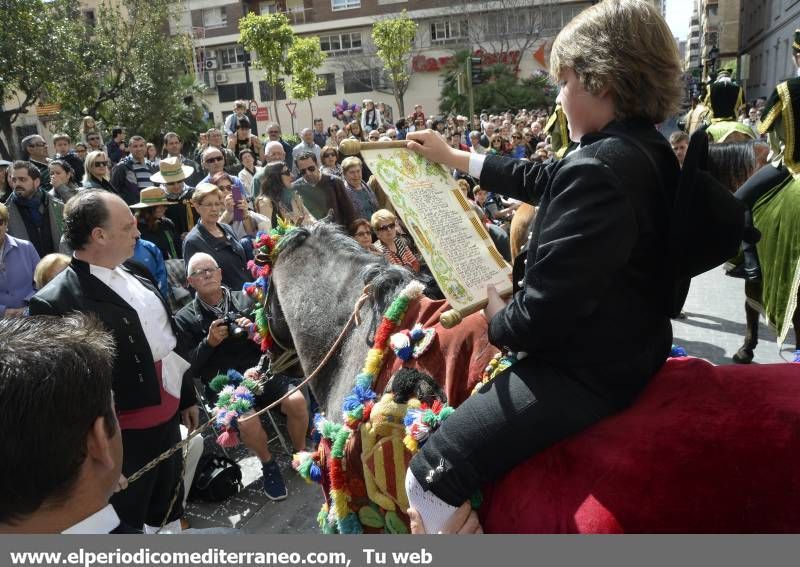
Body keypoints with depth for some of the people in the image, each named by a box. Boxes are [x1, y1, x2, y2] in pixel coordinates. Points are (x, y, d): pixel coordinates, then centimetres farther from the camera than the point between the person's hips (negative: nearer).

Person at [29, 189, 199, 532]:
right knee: (127, 523, 14)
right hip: (124, 437, -7)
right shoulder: (57, 302, -23)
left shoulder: (134, 272, 3)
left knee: (168, 509, 27)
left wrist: (186, 397, 17)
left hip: (167, 415, 8)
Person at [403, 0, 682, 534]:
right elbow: (543, 178, 18)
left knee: (430, 476, -11)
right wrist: (455, 158, 23)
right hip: (627, 346, 11)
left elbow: (544, 312, -29)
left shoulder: (598, 169, -28)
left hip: (586, 371, -11)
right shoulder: (645, 149, 5)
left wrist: (499, 320, -6)